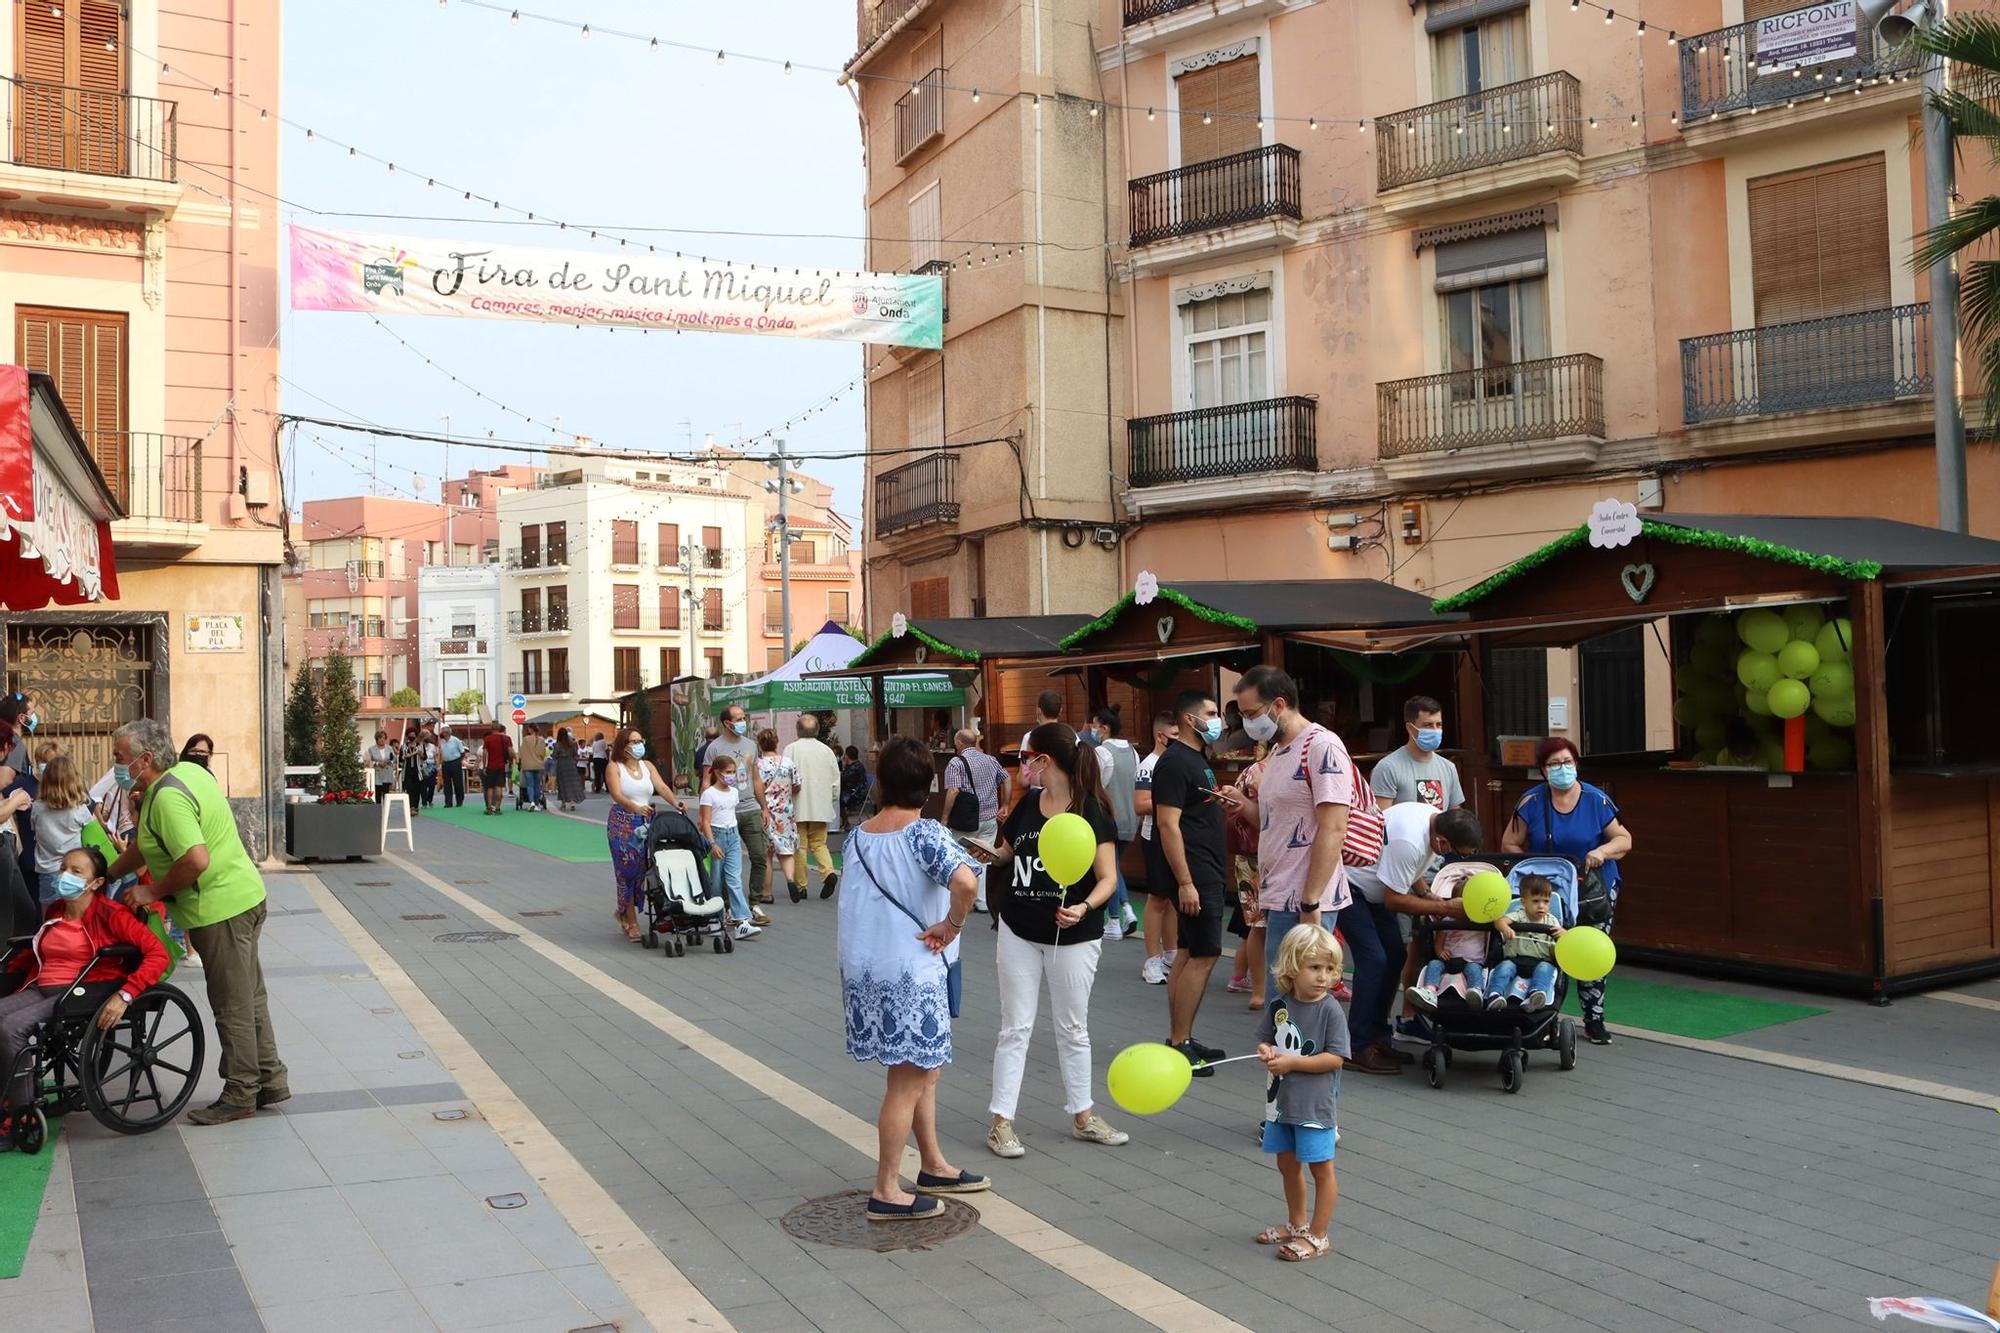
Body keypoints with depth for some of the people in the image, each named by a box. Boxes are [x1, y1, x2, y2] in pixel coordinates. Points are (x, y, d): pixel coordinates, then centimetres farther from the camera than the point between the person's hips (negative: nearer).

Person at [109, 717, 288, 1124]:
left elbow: (196, 860, -31)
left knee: (232, 1006, 2)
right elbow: (148, 845, 19)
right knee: (250, 998, 18)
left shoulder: (167, 798, -21)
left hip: (221, 910, -10)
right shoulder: (188, 771, 9)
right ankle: (270, 1080, 27)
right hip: (243, 897, 10)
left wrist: (153, 891, -16)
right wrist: (106, 875, 19)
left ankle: (240, 1096, 13)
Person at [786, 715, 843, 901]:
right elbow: (836, 782, 7)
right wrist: (832, 802, 18)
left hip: (798, 807, -3)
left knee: (800, 846, 5)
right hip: (821, 807, 3)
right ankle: (829, 872, -11)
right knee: (819, 843, 12)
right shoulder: (827, 751, 3)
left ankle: (801, 886, 10)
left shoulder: (791, 749, -8)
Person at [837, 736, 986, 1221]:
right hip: (910, 973, -8)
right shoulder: (924, 833, -16)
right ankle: (886, 1192, 9)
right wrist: (951, 926, -19)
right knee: (909, 1080, 3)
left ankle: (934, 1166, 33)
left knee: (923, 1069, 21)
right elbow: (964, 881, -32)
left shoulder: (857, 837, 6)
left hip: (864, 969, 8)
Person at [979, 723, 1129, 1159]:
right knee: (1015, 1028, 6)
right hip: (1018, 932, 4)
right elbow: (1006, 853, 18)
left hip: (1072, 936, -4)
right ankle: (1001, 1120, 12)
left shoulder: (1091, 811, -14)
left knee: (1072, 1029, 12)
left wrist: (1084, 908, -34)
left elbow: (1108, 878, -16)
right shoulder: (1027, 804, 3)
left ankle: (1082, 1115, 27)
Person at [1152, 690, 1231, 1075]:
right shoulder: (1175, 762, -15)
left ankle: (1180, 1040, 17)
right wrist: (1185, 882, -24)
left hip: (1208, 874, 10)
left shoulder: (1196, 758, 16)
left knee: (1189, 954, 11)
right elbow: (1168, 824, -21)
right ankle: (1178, 1045, -5)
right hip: (1194, 876, -10)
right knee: (1203, 955, -10)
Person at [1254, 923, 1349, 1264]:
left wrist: (1291, 1062, -22)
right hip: (1281, 1100, 6)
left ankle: (1317, 1236, 17)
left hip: (1315, 1104, -6)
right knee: (1288, 1164, 20)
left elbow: (1335, 1058, -18)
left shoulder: (1330, 1010, -15)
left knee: (1321, 1169, 5)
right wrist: (1266, 1051, -11)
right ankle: (1296, 1224, 38)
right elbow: (1266, 1038, 12)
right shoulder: (1279, 1005, 0)